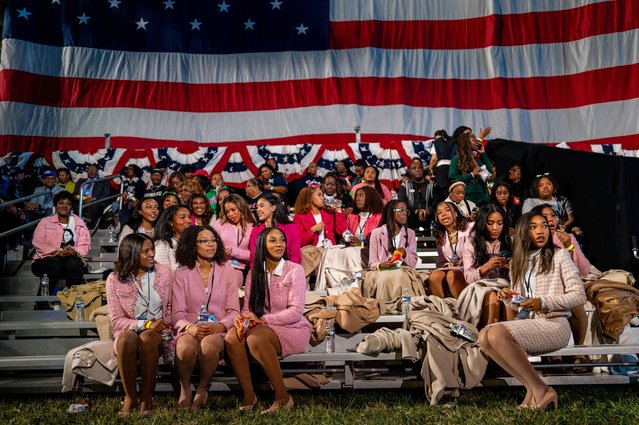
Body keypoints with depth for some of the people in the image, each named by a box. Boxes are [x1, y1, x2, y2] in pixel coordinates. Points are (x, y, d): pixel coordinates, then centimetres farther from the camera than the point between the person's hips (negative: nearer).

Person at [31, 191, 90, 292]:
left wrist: (74, 251, -16)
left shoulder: (79, 223, 18)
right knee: (54, 264, -35)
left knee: (74, 263, -34)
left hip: (71, 258, 1)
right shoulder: (45, 222, 15)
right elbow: (38, 244, 0)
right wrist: (58, 252, -15)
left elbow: (85, 246, 8)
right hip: (46, 259, -1)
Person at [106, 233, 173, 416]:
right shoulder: (115, 279, -3)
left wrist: (165, 326, -10)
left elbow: (171, 306, 10)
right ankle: (130, 397, -21)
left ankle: (146, 397, -22)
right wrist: (146, 324, -20)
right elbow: (116, 320, -7)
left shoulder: (163, 272, 3)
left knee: (147, 338, -35)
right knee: (127, 338, -36)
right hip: (129, 332, 0)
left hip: (158, 334, 0)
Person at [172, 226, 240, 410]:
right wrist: (190, 327, -20)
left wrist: (219, 326, -16)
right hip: (190, 329, 0)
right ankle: (184, 389, -7)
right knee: (186, 347, -36)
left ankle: (203, 388, -7)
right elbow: (177, 313, 2)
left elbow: (234, 311, 5)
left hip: (219, 330, 0)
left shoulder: (227, 271, 11)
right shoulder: (182, 273, 10)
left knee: (209, 345, -36)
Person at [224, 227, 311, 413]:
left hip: (293, 329, -4)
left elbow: (296, 312, -13)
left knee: (255, 339, -34)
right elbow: (248, 307, 8)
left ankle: (283, 397, -22)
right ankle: (249, 396, -15)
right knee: (231, 337, -25)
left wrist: (262, 319, -19)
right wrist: (243, 318, -17)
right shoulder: (254, 273, 10)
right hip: (263, 328, 5)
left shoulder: (294, 270, -5)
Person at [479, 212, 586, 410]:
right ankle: (531, 387, -13)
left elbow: (579, 295, -4)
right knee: (484, 336, -21)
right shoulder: (517, 262, 18)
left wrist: (544, 302, -17)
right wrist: (509, 297, -1)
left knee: (498, 334, -29)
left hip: (554, 325, -6)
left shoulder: (559, 256, 2)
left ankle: (540, 389, -15)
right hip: (528, 322, 6)